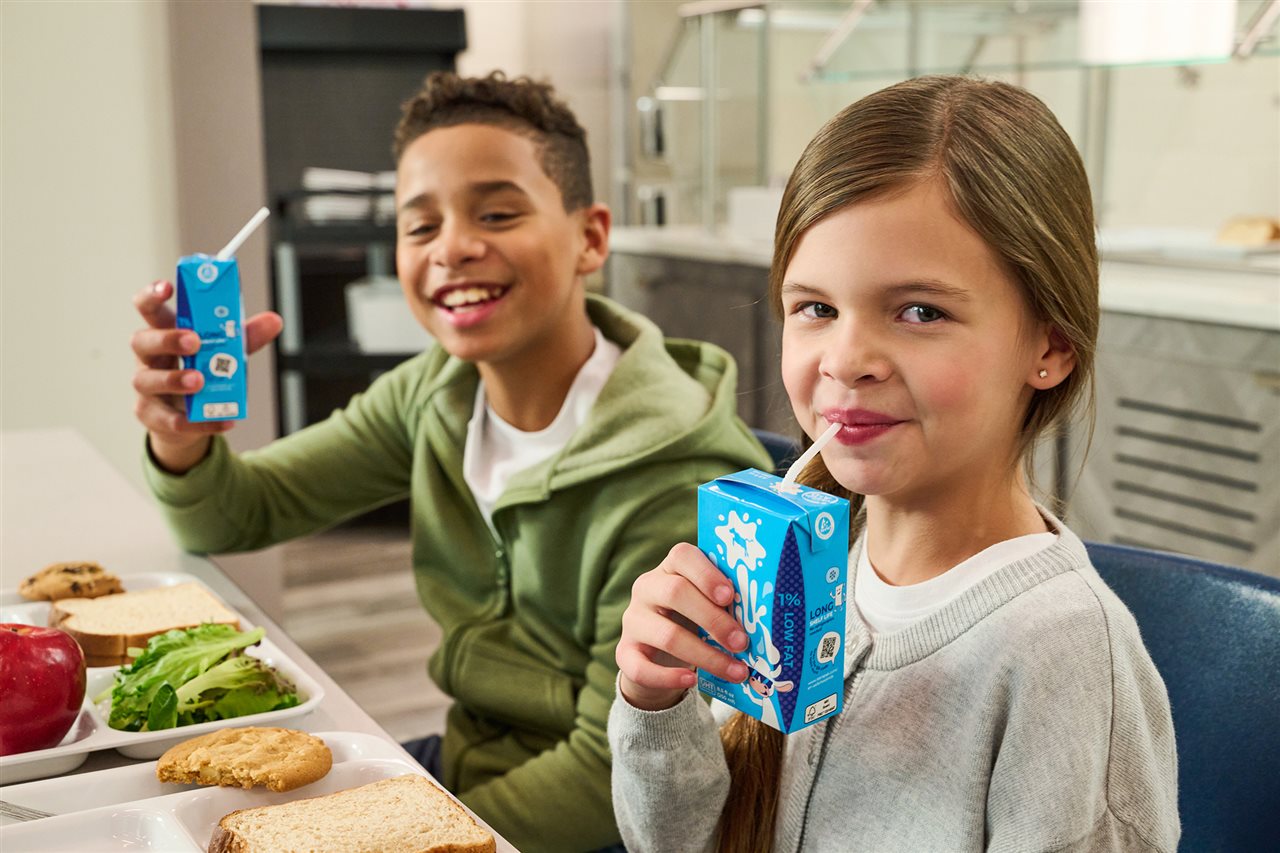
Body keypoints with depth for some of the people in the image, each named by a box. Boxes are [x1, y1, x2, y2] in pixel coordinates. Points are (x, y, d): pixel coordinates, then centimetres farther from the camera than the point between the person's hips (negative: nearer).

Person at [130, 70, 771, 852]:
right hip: (464, 769, 6)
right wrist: (182, 439, -20)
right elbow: (235, 516, 2)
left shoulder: (675, 481, -27)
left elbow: (613, 775, -20)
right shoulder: (436, 394, -6)